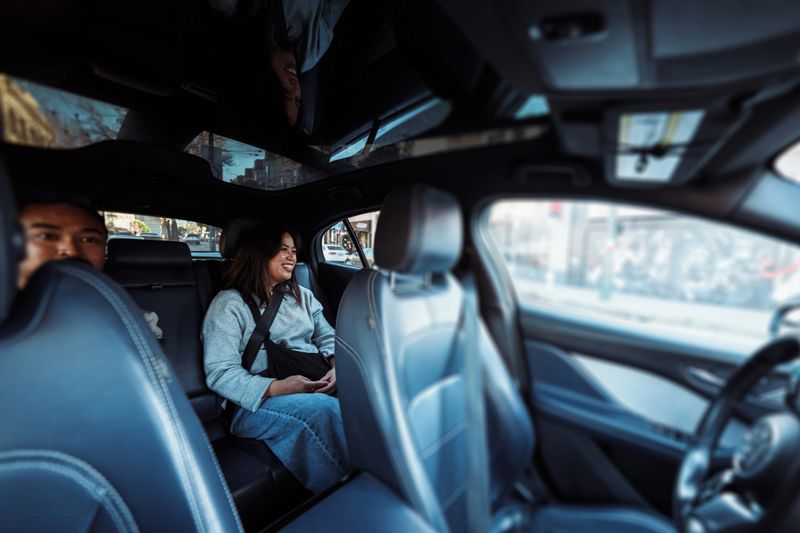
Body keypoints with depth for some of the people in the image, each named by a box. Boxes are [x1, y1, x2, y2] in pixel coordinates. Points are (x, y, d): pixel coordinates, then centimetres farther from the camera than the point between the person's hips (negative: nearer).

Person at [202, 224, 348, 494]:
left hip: (316, 385, 5)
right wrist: (276, 388, -22)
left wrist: (337, 367, -8)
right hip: (255, 402, -5)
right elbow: (220, 373, -8)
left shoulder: (302, 295, 19)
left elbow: (327, 337, 14)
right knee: (323, 409, -33)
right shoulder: (229, 303, 0)